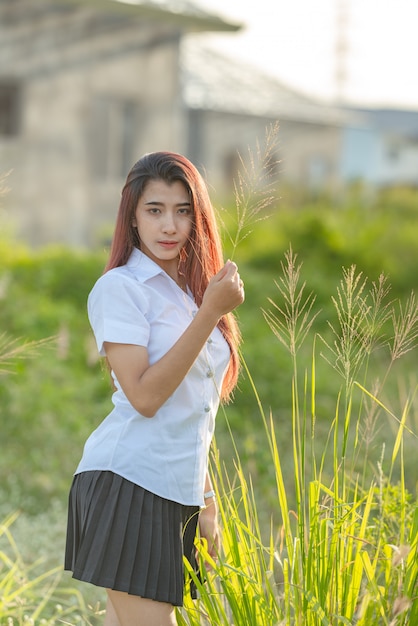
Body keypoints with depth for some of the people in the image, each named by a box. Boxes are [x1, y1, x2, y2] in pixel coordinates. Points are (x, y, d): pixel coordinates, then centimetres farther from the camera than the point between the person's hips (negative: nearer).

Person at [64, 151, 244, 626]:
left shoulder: (191, 292, 17)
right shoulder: (119, 287, -6)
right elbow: (144, 396, -17)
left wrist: (206, 502, 21)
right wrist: (211, 312, -17)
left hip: (179, 494, 7)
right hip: (130, 483, -7)